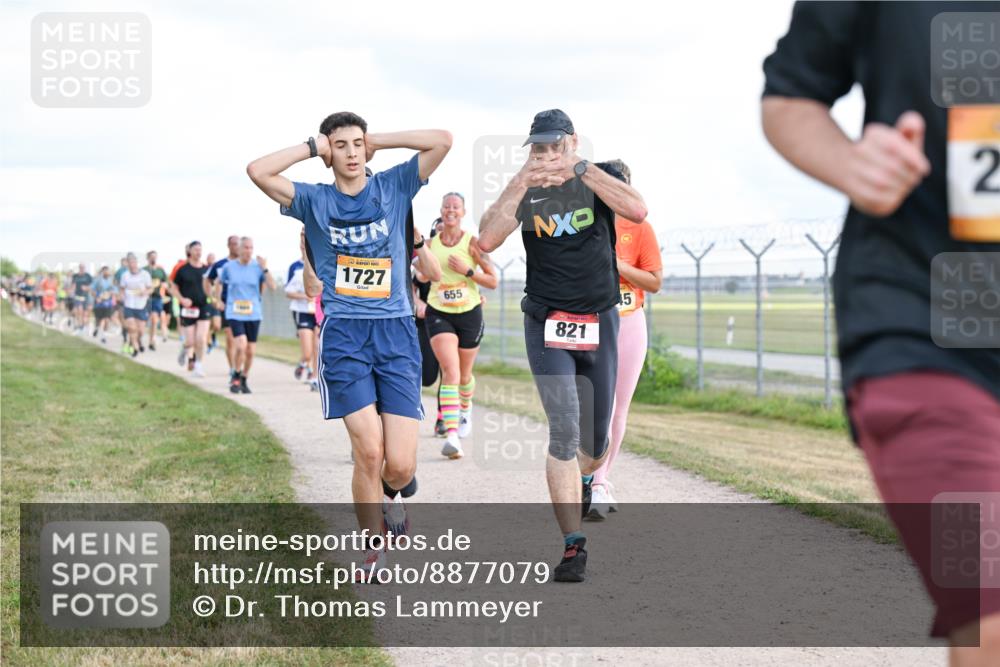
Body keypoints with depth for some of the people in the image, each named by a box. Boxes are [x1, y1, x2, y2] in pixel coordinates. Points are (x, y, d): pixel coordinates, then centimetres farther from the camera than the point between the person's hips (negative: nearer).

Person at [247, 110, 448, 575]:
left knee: (400, 465, -8)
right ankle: (374, 552, 7)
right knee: (368, 452, -12)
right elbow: (258, 171, -6)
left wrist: (379, 140, 6)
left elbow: (442, 141, 1)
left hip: (396, 332, 1)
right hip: (343, 333, -1)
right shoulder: (314, 200, 8)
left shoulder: (393, 187, 10)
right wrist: (311, 147, 3)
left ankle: (392, 491, 29)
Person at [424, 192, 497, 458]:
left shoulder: (472, 243, -6)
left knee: (464, 375, 16)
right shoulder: (431, 244, 1)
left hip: (469, 314, 0)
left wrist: (467, 271, -18)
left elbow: (493, 281, -6)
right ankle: (452, 435, -28)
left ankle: (465, 409, 50)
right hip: (438, 314, 0)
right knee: (450, 371, -18)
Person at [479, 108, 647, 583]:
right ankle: (573, 546, -15)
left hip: (599, 322, 1)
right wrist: (522, 181, -22)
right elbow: (487, 241, -16)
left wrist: (580, 169, -26)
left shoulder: (599, 179, 0)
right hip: (547, 325, -1)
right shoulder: (525, 192, 0)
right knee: (564, 432, -15)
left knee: (595, 437, 11)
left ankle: (584, 481, 47)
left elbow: (637, 211, -22)